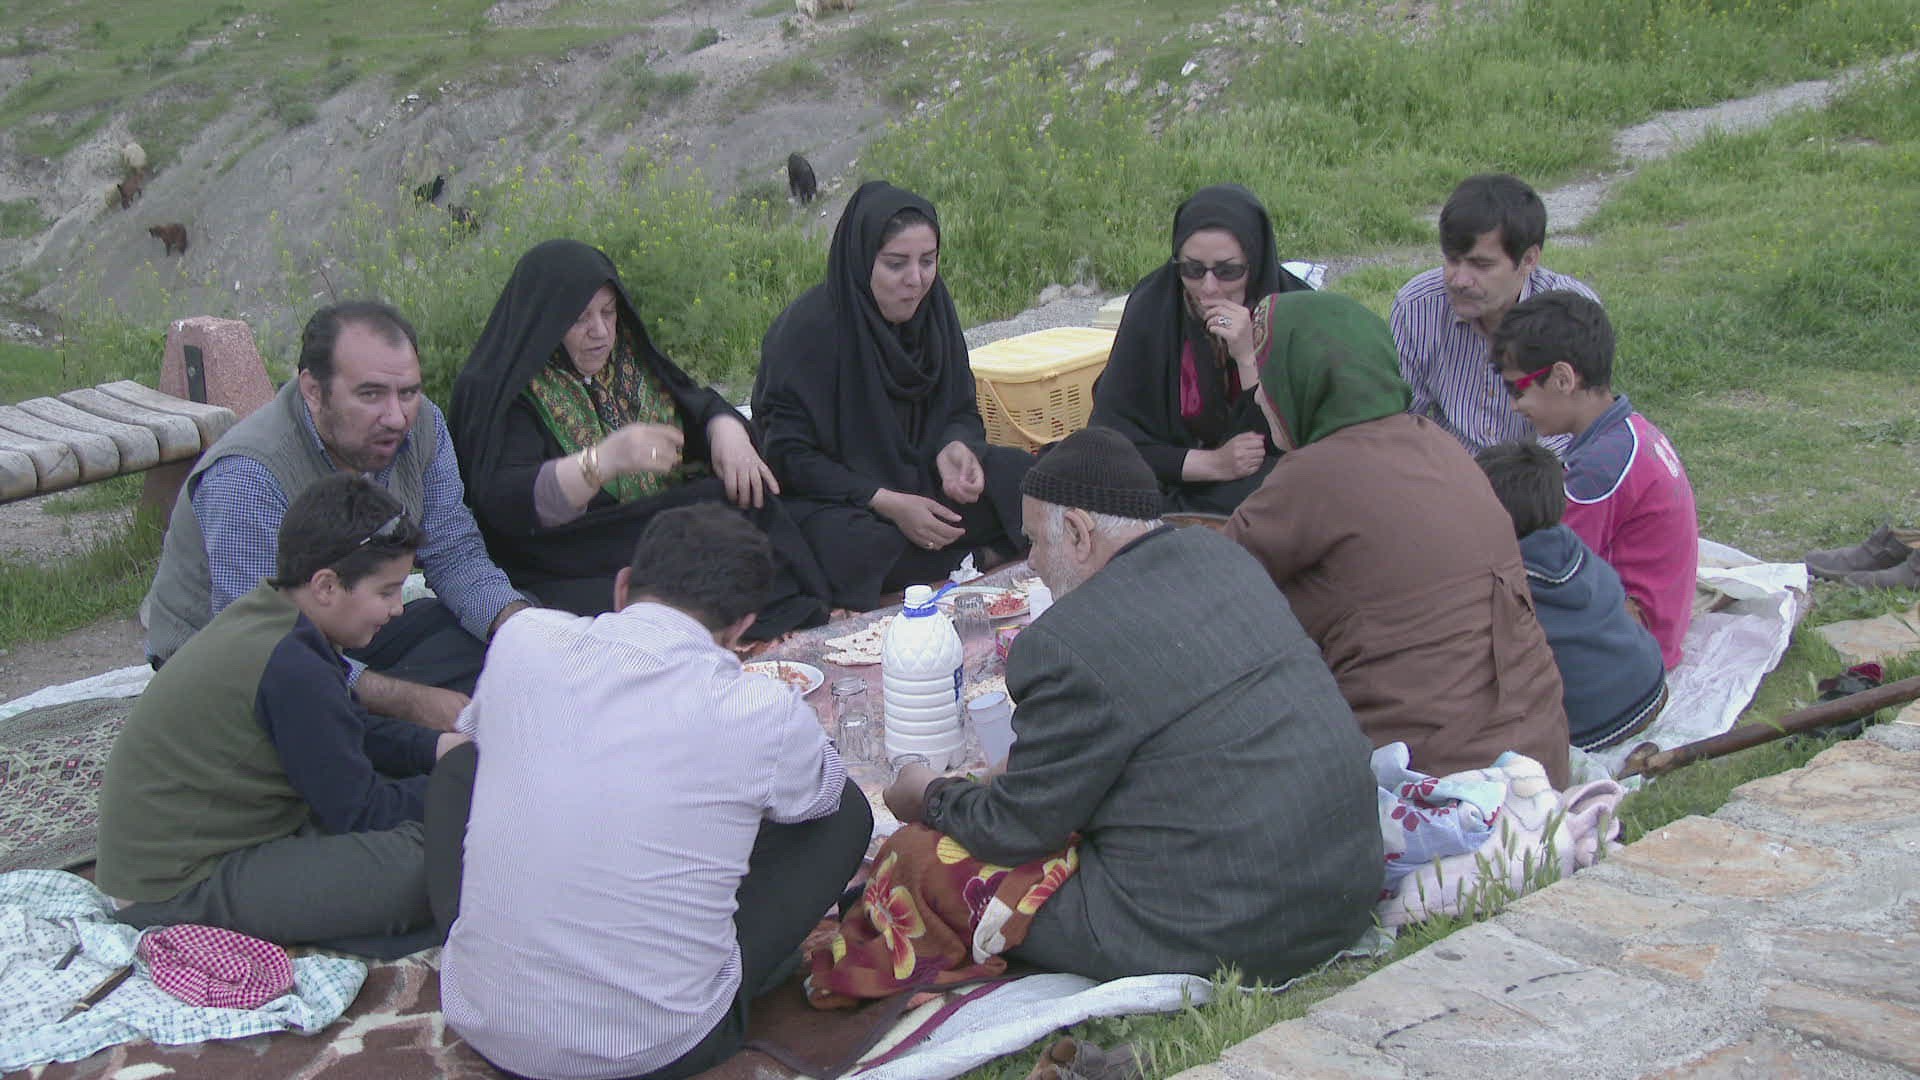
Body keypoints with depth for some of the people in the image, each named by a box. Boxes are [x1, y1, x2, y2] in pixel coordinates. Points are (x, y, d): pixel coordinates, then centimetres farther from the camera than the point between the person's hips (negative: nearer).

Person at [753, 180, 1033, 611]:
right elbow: (787, 454, -20)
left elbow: (962, 412, 6)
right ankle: (975, 559, -15)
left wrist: (955, 448, -19)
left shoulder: (932, 308, -3)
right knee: (858, 550, -37)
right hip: (829, 498, -5)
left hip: (918, 480, 6)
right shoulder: (807, 329, -21)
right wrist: (888, 504, -25)